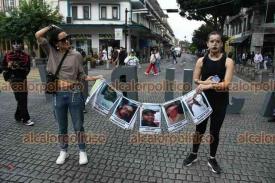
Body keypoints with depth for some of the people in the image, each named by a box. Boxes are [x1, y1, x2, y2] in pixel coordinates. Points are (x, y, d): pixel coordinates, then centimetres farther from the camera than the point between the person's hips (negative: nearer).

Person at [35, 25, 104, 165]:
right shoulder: (51, 52, 3)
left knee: (78, 125, 9)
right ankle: (63, 151, 36)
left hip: (74, 94, -2)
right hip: (58, 95, 2)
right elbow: (38, 35, -1)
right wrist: (51, 27, 5)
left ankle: (82, 151, 26)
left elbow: (82, 76, 1)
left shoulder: (76, 55, -2)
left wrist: (95, 78, -11)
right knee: (62, 126, 17)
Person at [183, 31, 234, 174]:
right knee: (199, 129, 15)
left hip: (220, 103, -1)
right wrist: (206, 82, -22)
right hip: (203, 100, 1)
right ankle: (194, 154, 35)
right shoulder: (201, 60, -2)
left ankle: (212, 159, 34)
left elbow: (226, 84, -19)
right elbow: (195, 80, -4)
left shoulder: (228, 62, -9)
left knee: (215, 132, 13)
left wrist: (206, 86, -23)